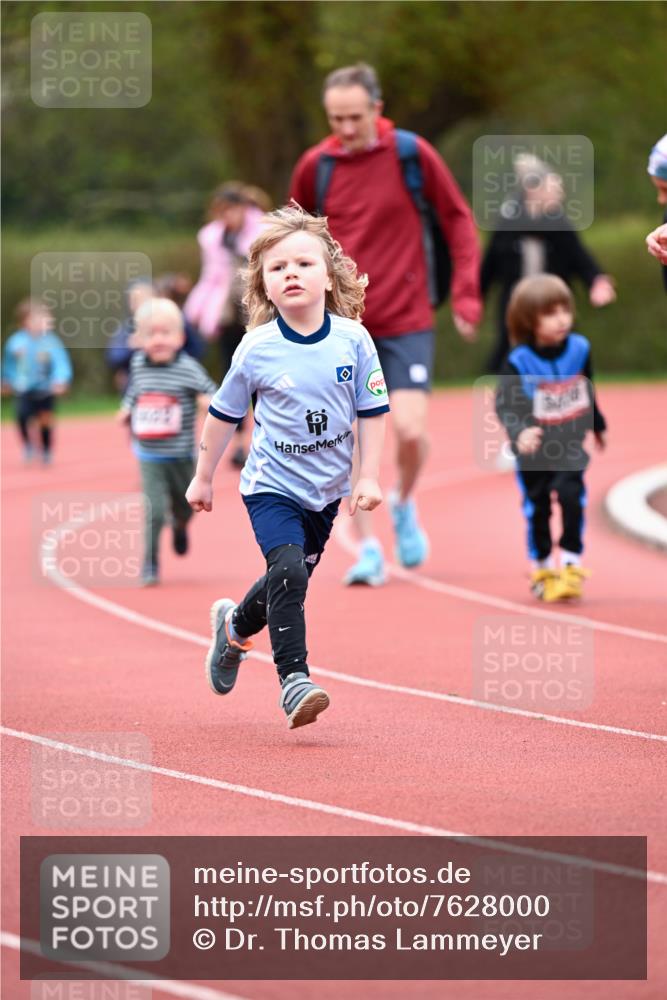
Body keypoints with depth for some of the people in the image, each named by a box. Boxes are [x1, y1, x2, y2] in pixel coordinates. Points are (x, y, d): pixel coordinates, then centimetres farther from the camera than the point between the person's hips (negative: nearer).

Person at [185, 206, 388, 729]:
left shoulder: (353, 339, -10)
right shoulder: (256, 349, -13)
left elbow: (373, 411, -1)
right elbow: (224, 413, 2)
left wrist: (368, 477, -7)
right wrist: (204, 478, 9)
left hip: (326, 489, 3)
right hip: (272, 485, -3)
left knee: (292, 581, 17)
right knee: (289, 572, -23)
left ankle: (235, 625, 48)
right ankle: (294, 678, -18)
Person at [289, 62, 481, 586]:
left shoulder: (412, 154, -5)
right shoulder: (315, 165, -1)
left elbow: (458, 219, 3)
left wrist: (466, 293, -3)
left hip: (406, 321, -1)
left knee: (410, 430, -14)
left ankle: (404, 502, 18)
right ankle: (369, 549, 8)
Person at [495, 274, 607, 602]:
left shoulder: (579, 349, -9)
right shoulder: (519, 361, -21)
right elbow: (504, 404, -28)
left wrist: (597, 426, 24)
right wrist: (519, 433, -46)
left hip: (570, 444, 1)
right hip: (533, 449, -1)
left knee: (571, 495, -18)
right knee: (537, 508, 9)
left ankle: (571, 566, -7)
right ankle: (542, 570, 28)